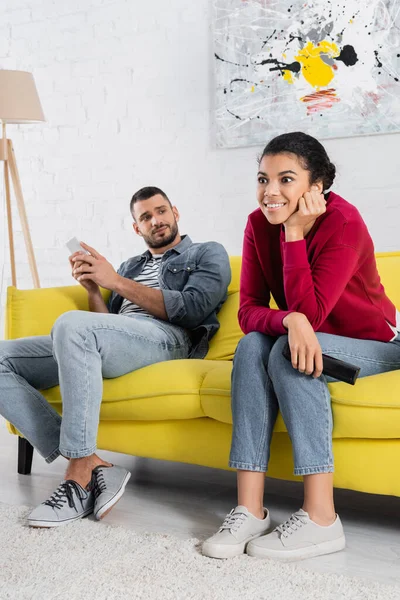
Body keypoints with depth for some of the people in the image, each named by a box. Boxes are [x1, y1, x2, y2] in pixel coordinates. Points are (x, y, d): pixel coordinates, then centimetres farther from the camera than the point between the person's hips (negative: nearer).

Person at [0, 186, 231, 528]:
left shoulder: (208, 254, 16)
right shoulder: (130, 266, 34)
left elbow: (192, 309, -4)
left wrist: (117, 282, -4)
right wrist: (92, 288, 6)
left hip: (166, 337, -7)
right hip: (107, 342, 7)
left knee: (72, 323, -37)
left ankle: (81, 475, -32)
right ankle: (94, 466, -23)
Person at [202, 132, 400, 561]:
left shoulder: (344, 224, -23)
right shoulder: (259, 225, -8)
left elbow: (309, 312, -30)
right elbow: (248, 311, -14)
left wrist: (294, 232, -30)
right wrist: (289, 321, -35)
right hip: (309, 342, 5)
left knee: (288, 355, -32)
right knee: (252, 347, -25)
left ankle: (320, 518, -28)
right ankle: (250, 510, -27)